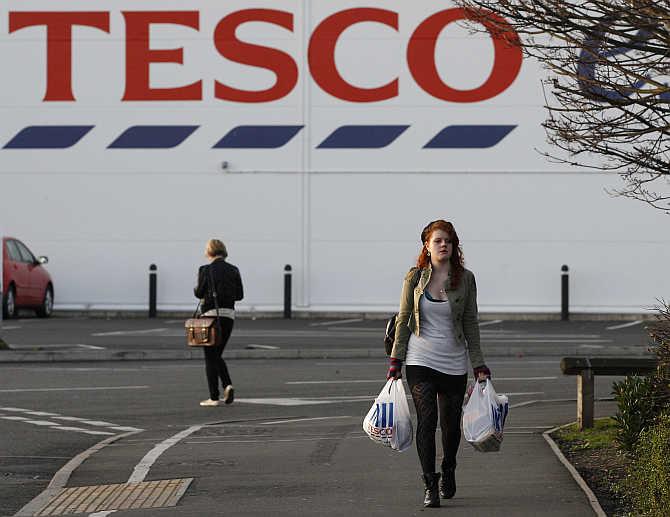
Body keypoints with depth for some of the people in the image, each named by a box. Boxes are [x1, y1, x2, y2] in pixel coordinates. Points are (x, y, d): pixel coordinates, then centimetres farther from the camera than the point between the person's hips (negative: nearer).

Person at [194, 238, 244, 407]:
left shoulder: (206, 270, -8)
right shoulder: (233, 270, 4)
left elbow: (199, 293, -7)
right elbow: (239, 295, 4)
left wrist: (196, 290, 15)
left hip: (210, 314, -4)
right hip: (229, 314, 4)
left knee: (210, 357, 3)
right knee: (217, 354, 17)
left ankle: (214, 397, 1)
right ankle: (228, 385, -5)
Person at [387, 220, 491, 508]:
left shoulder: (465, 279, 1)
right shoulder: (415, 277, 0)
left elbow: (470, 324, 5)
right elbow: (403, 319, 5)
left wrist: (479, 365, 3)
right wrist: (396, 361, 0)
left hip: (454, 362, 1)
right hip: (420, 360, -1)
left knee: (451, 424, 8)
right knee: (426, 420, -12)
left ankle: (448, 472, 35)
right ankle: (430, 486, -9)